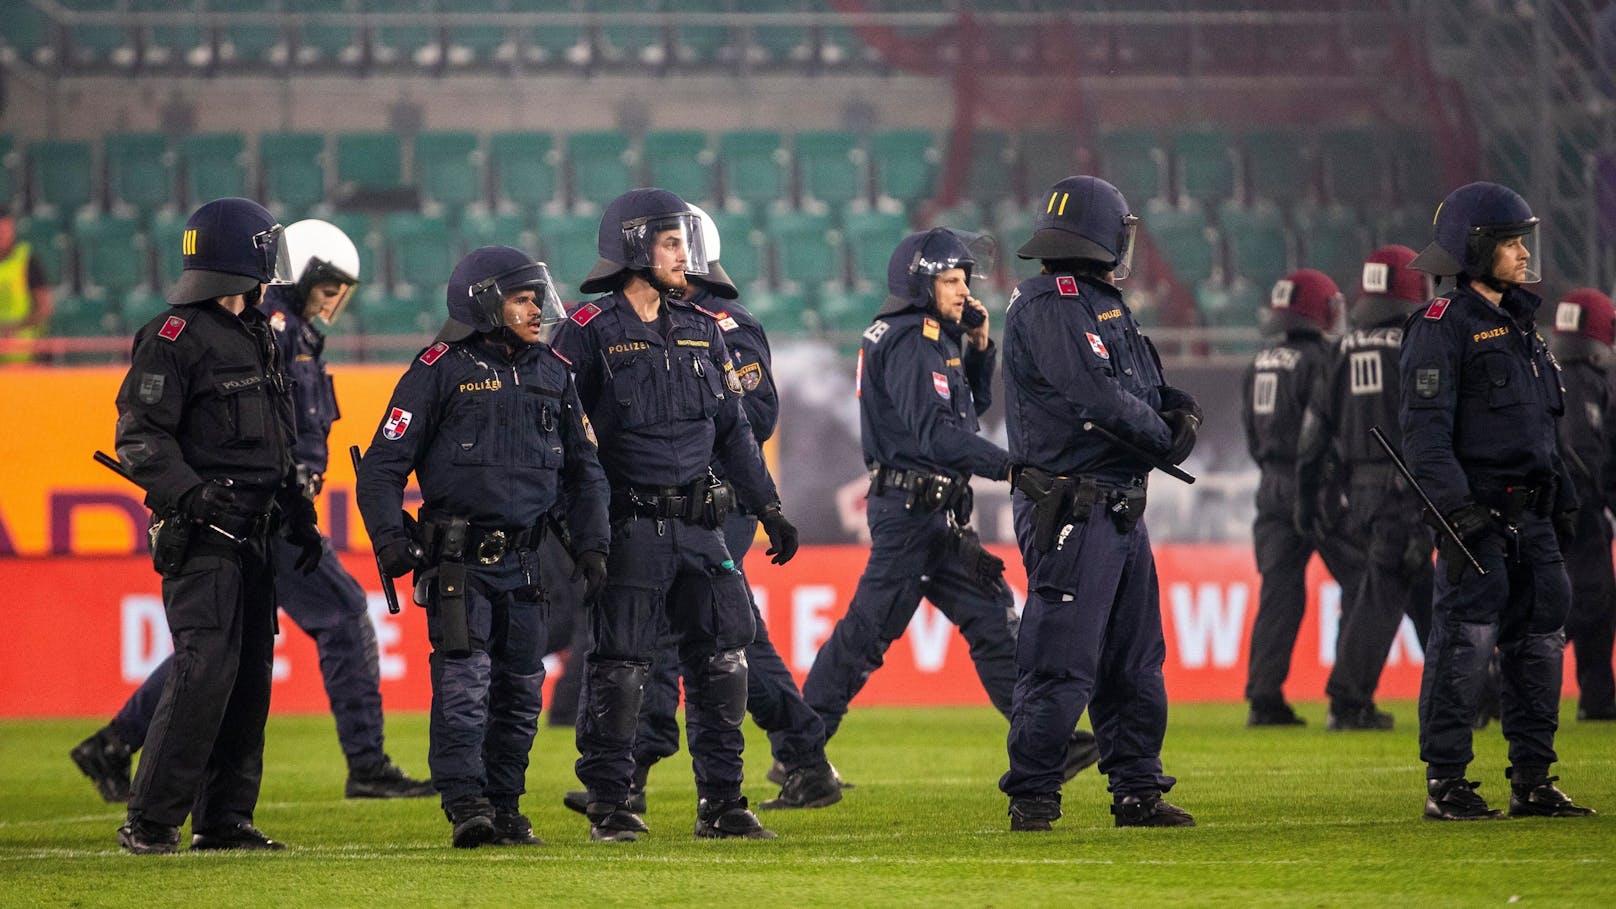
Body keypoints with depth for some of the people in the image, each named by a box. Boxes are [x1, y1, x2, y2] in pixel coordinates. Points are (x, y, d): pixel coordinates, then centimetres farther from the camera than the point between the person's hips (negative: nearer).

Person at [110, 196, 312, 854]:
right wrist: (189, 494, -26)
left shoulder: (258, 338, 19)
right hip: (201, 534, -9)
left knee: (250, 675, 7)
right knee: (206, 669, -16)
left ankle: (225, 819, 13)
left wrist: (299, 516, 23)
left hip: (252, 536, 9)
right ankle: (150, 823, -13)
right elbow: (140, 437, -14)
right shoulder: (177, 336, -9)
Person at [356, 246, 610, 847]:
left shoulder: (552, 374, 12)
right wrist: (390, 538, -16)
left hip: (524, 560, 5)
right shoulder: (442, 369, -5)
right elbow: (383, 465, -5)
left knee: (521, 689, 6)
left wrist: (590, 546, 12)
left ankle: (505, 808, 15)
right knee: (465, 681, -14)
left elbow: (583, 469, 21)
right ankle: (467, 808, -14)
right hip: (458, 558, -5)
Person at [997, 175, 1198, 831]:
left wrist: (1180, 406, -3)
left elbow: (1143, 383, 19)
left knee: (1135, 661, 14)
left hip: (1119, 510, 10)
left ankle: (1137, 791, 21)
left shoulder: (1104, 301, 18)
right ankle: (1031, 796, -3)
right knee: (1063, 664, -9)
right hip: (1070, 511, -10)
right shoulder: (1049, 303, -13)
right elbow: (1097, 398, -22)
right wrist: (1166, 438, -10)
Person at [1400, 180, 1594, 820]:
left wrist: (1562, 497, 20)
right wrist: (1455, 507, -23)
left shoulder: (1519, 324, 19)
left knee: (1538, 645, 8)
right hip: (1475, 516, -8)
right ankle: (1445, 785, -4)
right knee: (1464, 646, -8)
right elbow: (1424, 430, -15)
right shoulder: (1442, 327, -8)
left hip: (1529, 517, 8)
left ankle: (1532, 781, 14)